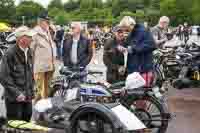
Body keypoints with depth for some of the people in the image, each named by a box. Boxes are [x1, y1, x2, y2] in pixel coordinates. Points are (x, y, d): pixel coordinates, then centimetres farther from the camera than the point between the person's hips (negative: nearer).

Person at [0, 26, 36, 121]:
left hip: (27, 97, 7)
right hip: (14, 99, -7)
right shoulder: (10, 54, -15)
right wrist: (16, 93, -19)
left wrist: (31, 91, 11)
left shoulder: (29, 52, 7)